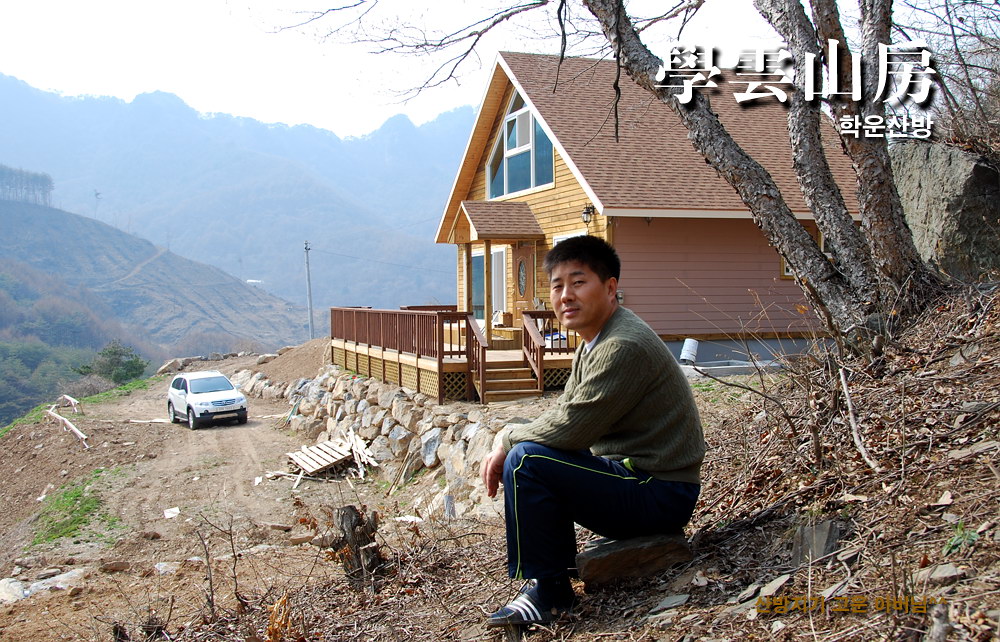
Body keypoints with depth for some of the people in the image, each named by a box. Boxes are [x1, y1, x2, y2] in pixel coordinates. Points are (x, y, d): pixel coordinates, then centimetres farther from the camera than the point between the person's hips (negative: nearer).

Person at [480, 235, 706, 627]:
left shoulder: (625, 346, -22)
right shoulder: (592, 343, 11)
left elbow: (571, 428, -26)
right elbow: (560, 416, 13)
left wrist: (508, 439, -9)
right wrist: (504, 449, -3)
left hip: (661, 493, -10)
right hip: (630, 474, 10)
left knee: (527, 461, -22)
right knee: (520, 451, 16)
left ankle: (547, 590, -7)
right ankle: (559, 564, 22)